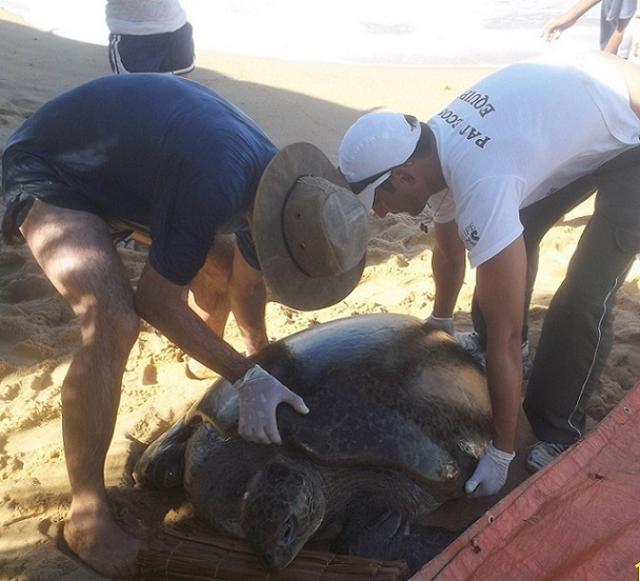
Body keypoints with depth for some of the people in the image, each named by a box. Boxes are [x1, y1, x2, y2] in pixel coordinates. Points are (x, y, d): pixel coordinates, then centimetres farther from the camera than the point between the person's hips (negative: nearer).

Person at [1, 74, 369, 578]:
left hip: (123, 157, 8)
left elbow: (246, 284, 5)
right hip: (50, 168, -8)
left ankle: (203, 355, 44)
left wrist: (261, 359, 11)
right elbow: (155, 299, -27)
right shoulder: (214, 184, -38)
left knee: (216, 272, 12)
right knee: (114, 325, -27)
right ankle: (87, 515, -11)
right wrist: (247, 376, -25)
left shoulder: (280, 186, -11)